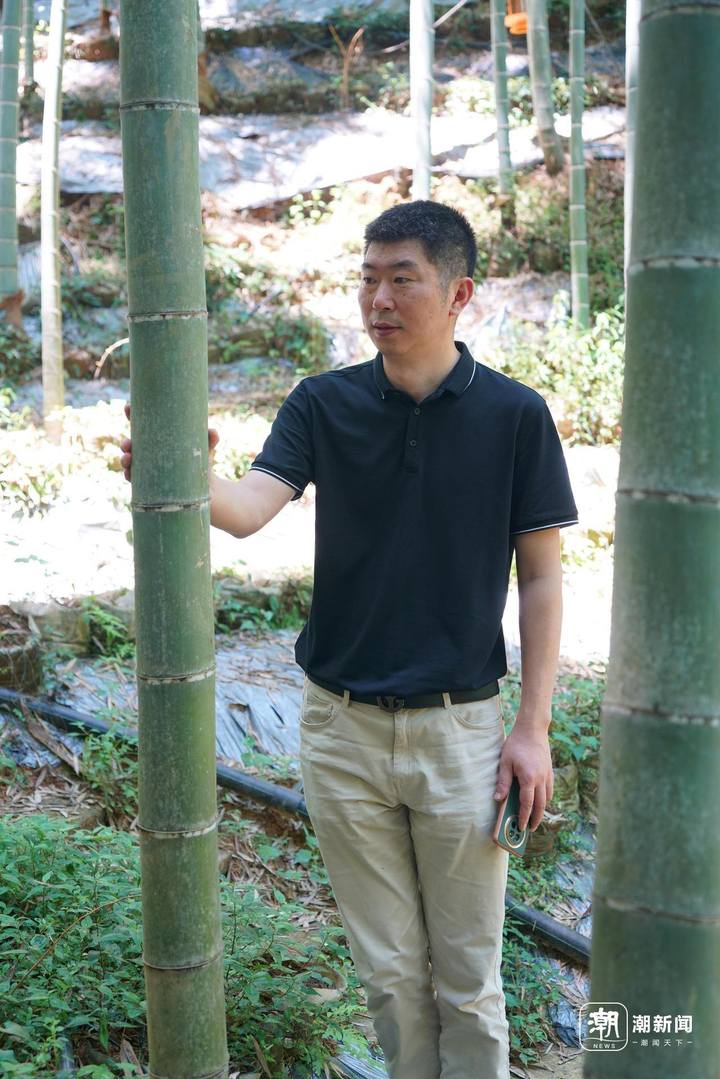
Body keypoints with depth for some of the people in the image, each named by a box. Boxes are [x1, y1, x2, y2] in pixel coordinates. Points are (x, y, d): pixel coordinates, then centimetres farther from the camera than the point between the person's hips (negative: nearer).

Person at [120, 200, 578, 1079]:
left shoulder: (515, 415, -5)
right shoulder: (322, 405, -1)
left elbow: (540, 577, -2)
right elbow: (249, 508, -16)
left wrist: (533, 726, -6)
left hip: (459, 727, -2)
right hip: (342, 726, 2)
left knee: (467, 980, 10)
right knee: (389, 970, 15)